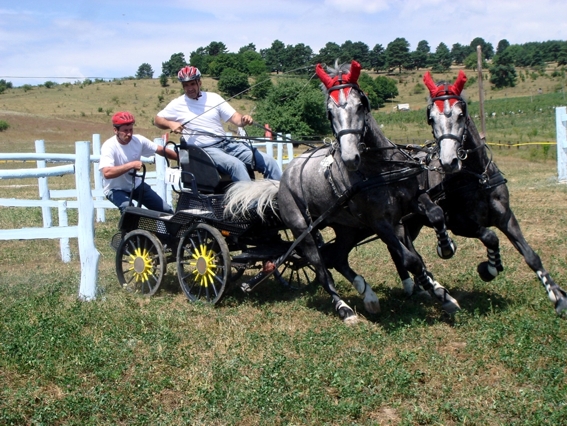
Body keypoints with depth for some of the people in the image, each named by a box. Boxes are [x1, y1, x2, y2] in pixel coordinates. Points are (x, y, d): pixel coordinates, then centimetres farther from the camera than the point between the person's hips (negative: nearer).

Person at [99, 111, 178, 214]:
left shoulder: (138, 140, -12)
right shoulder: (109, 146, -27)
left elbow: (161, 150, 0)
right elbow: (107, 173, -41)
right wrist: (131, 165, -43)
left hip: (136, 185, 6)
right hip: (115, 189, -6)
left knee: (166, 210, 4)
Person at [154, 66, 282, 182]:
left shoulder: (213, 98, 11)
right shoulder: (178, 104, 6)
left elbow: (234, 117, 6)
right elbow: (157, 120, 11)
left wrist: (244, 120, -18)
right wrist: (170, 124, -11)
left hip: (226, 143, 4)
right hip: (204, 149, -4)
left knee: (268, 161, -11)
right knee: (236, 165, -35)